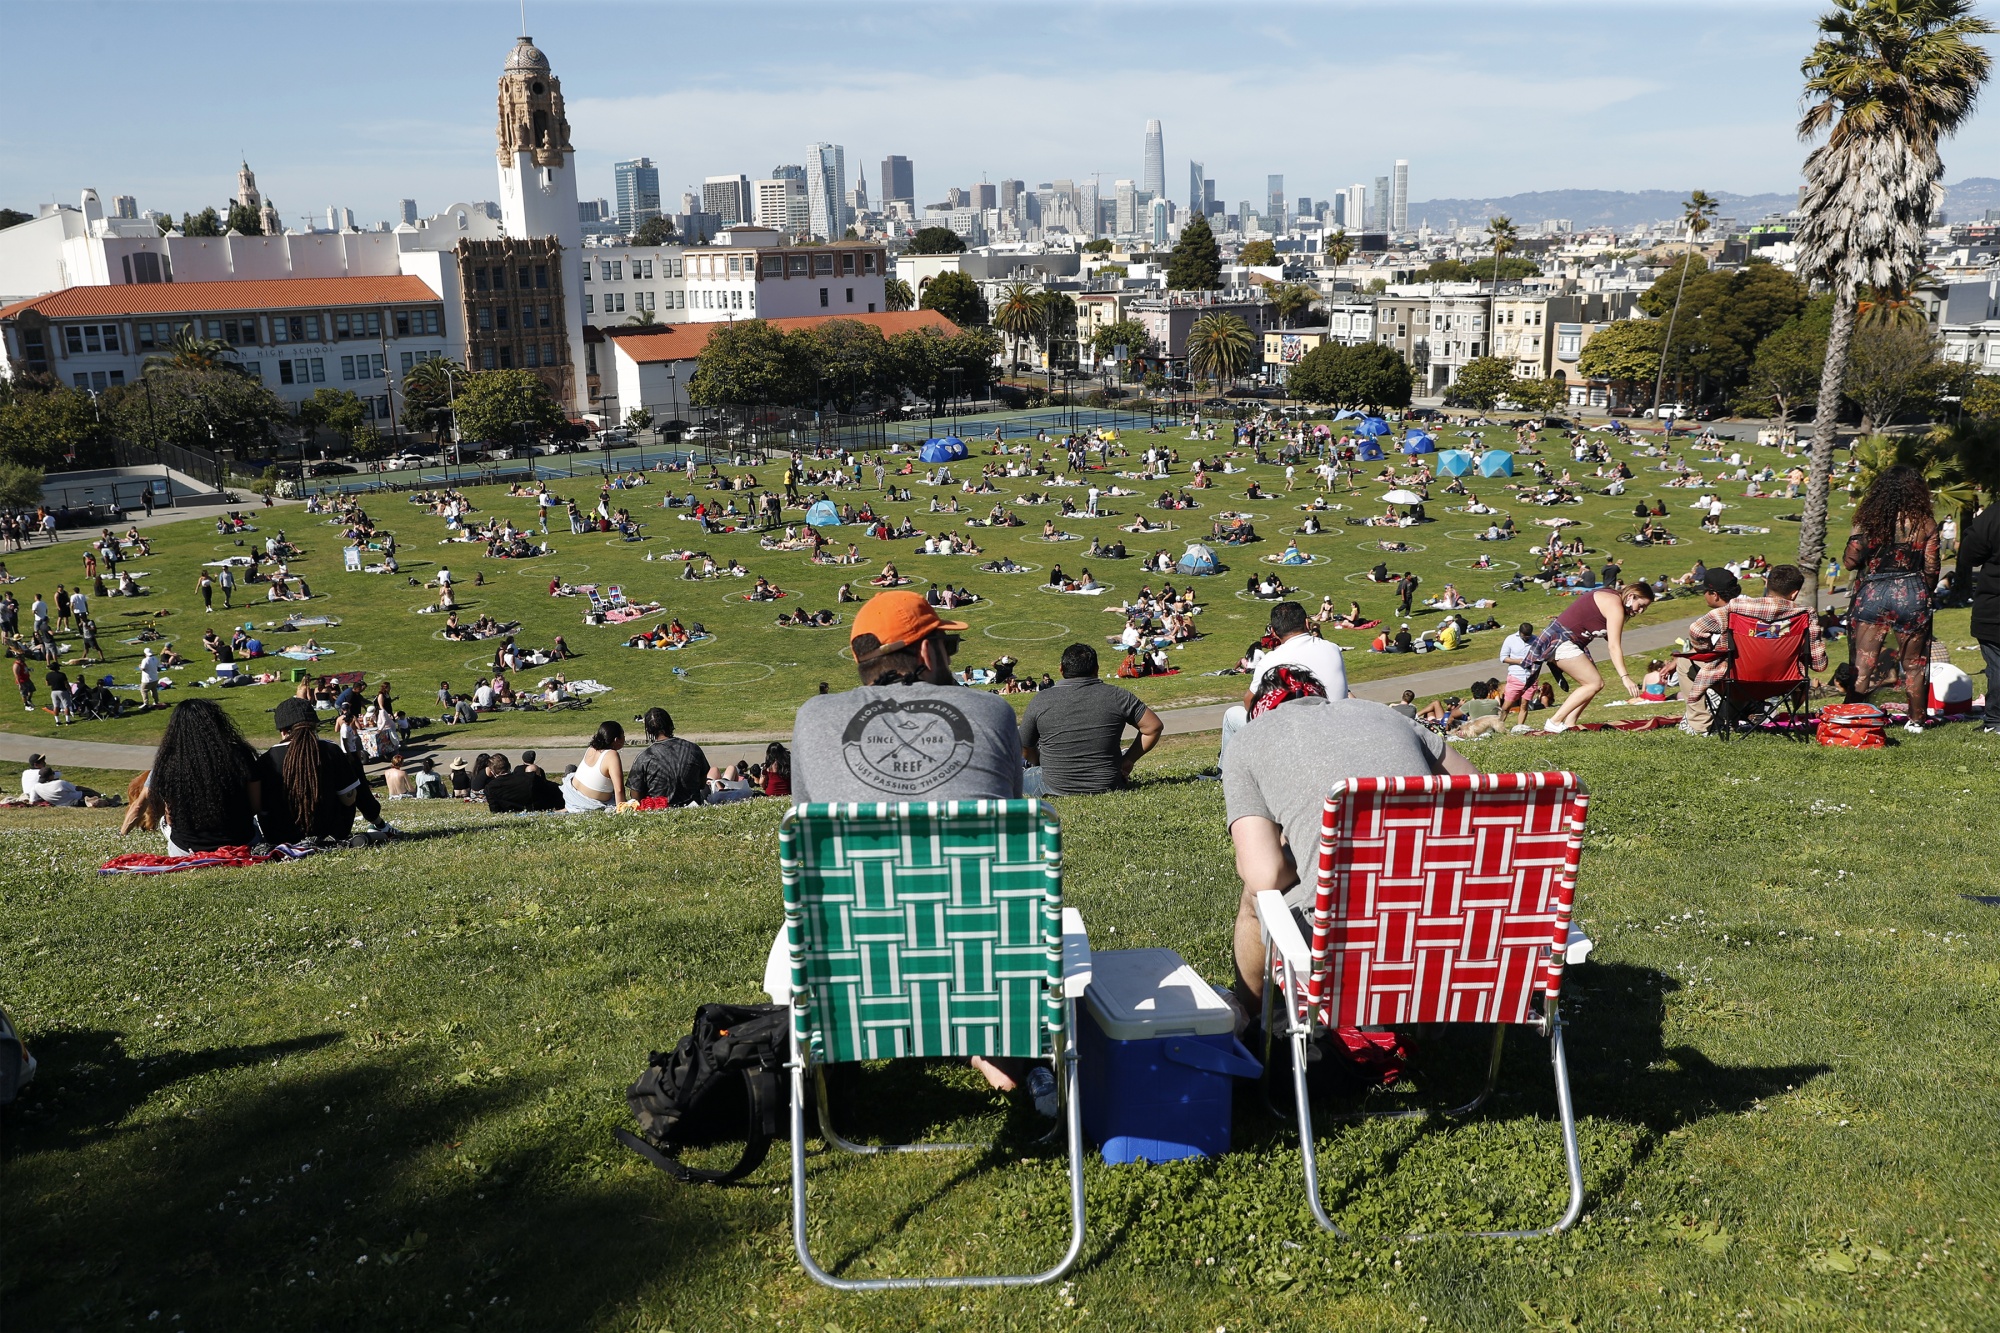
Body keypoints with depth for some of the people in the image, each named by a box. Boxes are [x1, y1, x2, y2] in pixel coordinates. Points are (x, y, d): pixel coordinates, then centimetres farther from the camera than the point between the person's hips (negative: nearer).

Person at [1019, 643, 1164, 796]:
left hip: (1055, 789, -1)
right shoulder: (1117, 696, -5)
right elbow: (1154, 727, 0)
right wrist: (1129, 760, 8)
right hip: (1107, 787, 1)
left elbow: (1024, 748, 5)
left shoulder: (1040, 701, -5)